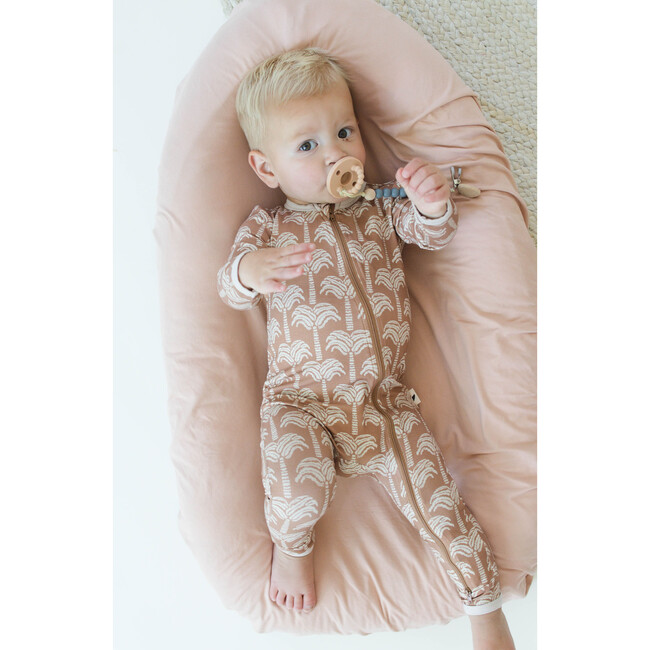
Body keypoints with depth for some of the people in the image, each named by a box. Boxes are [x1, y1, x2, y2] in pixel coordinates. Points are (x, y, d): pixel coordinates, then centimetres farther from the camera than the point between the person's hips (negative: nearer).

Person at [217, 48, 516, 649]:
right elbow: (229, 290, -6)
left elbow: (435, 235, 1)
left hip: (386, 398, 2)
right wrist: (249, 270, -32)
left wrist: (433, 205, -24)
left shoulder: (380, 208, 10)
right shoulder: (267, 227, 4)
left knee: (434, 496, -5)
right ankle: (292, 543, 9)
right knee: (298, 482, -28)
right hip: (301, 399, -1)